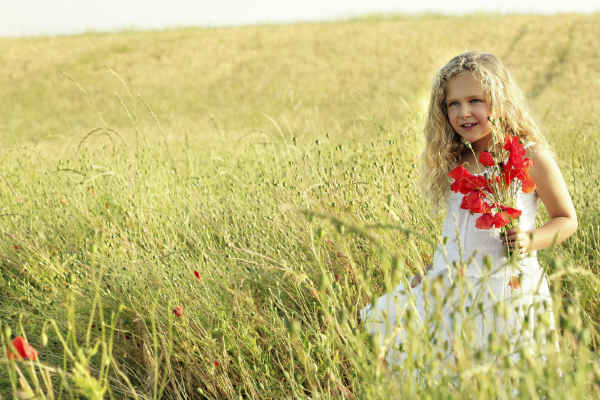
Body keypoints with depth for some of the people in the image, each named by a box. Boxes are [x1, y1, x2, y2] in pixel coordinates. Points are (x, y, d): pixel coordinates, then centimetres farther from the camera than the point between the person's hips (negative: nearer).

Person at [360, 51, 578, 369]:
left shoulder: (529, 157, -5)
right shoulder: (455, 162, 11)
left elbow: (567, 220, 2)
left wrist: (531, 239, -16)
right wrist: (428, 275, 16)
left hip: (505, 286, -5)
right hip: (450, 287, 6)